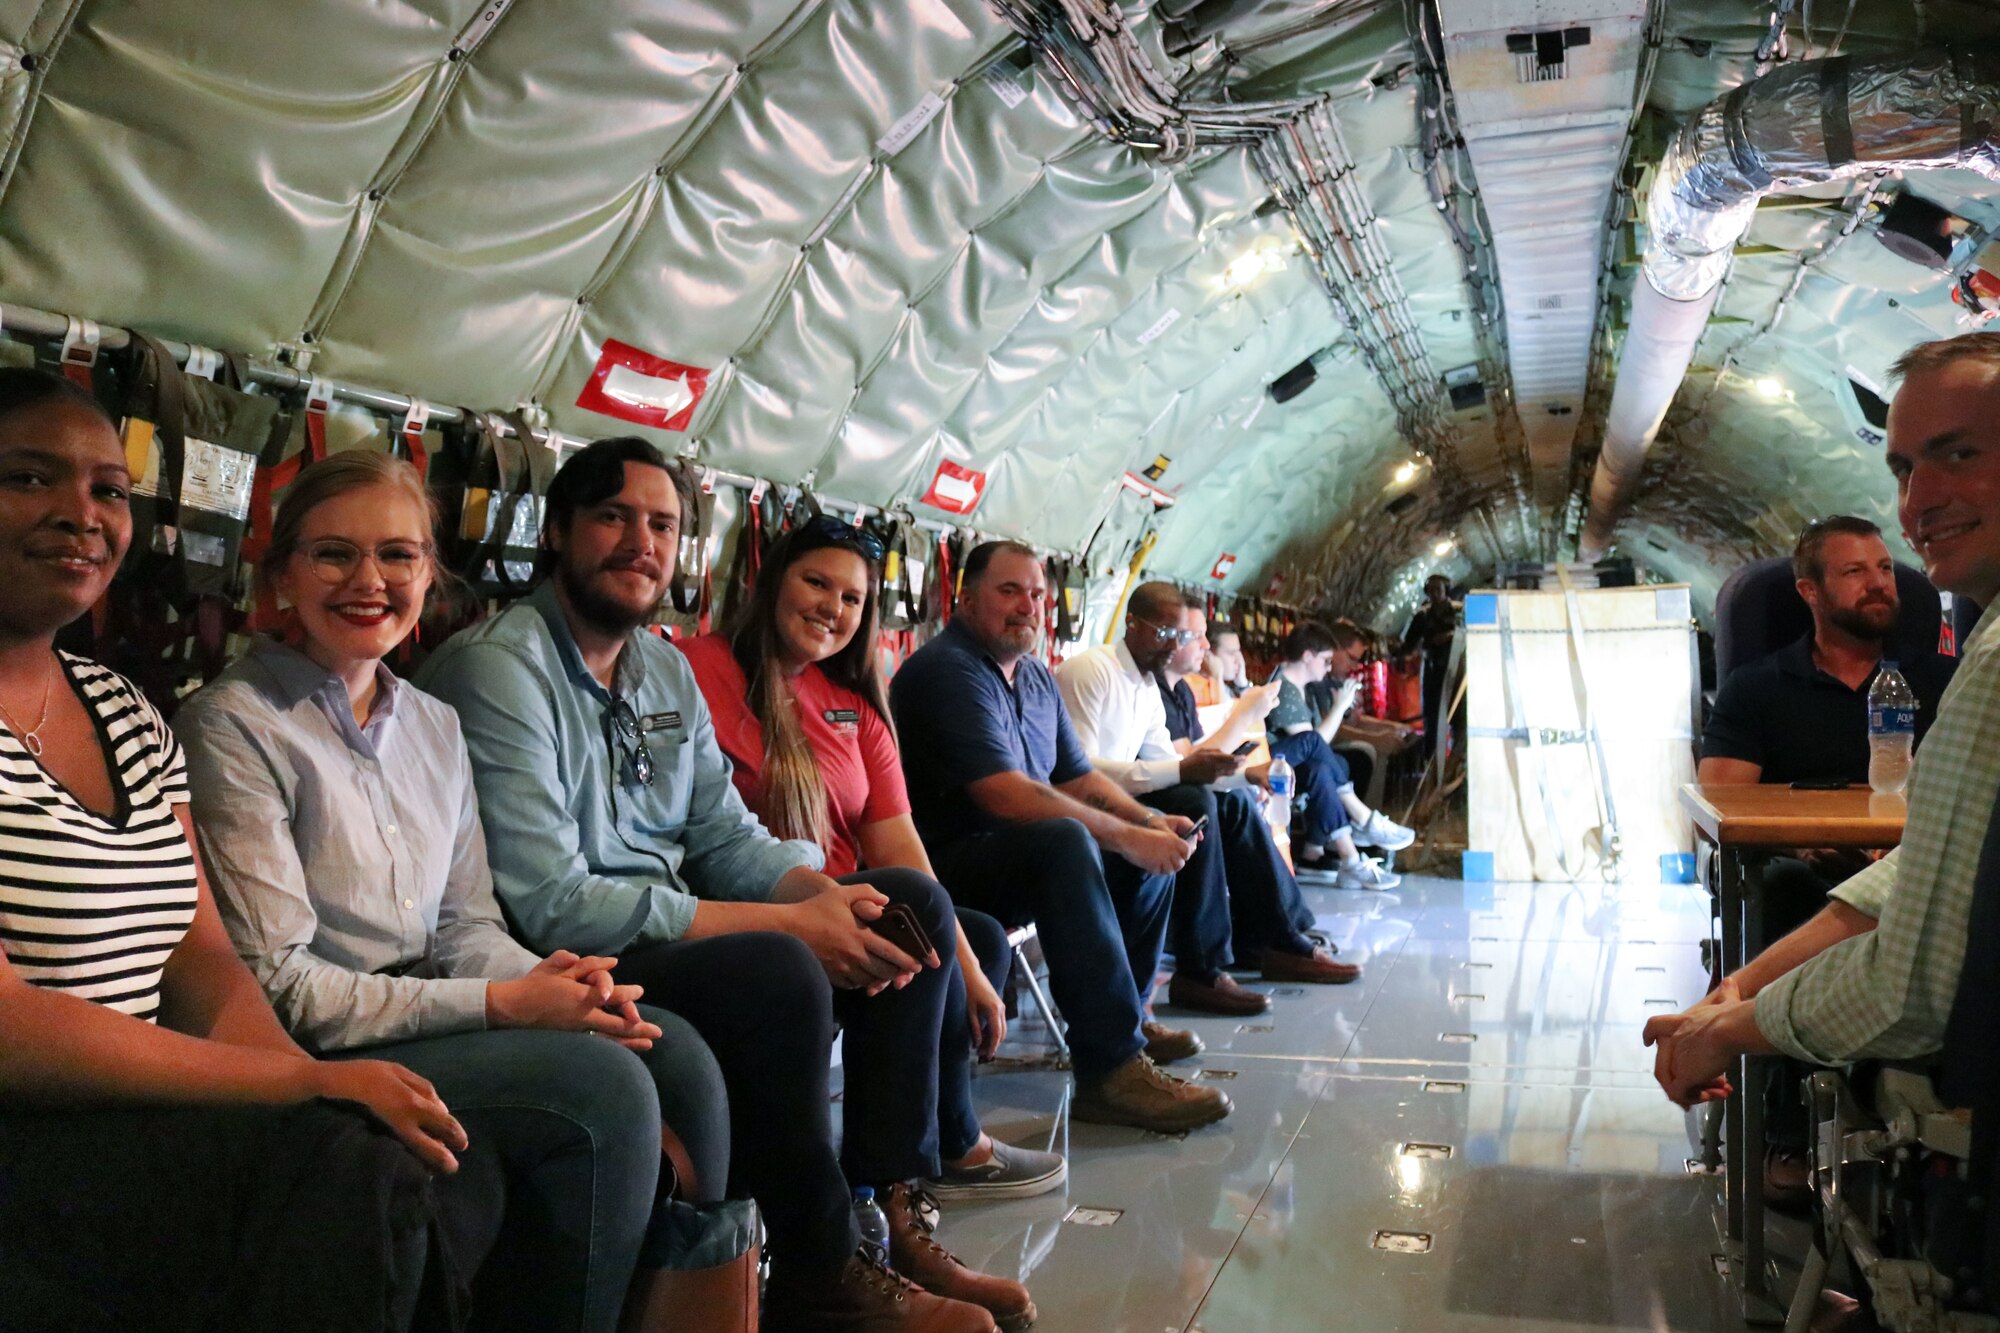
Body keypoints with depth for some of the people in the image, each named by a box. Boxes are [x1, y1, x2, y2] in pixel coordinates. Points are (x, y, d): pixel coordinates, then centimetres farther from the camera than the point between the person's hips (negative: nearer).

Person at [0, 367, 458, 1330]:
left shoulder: (129, 718, 13)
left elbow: (199, 958, 8)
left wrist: (315, 1083, -10)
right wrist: (306, 1085, -20)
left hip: (132, 1126, 6)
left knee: (460, 1169, -15)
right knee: (352, 1171, -26)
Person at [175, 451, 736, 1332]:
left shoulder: (434, 726, 12)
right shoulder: (232, 727, -10)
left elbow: (466, 923, 11)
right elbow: (276, 984, -15)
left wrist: (553, 981, -12)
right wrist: (502, 1002, -19)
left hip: (428, 1022, 7)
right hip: (310, 1059, -6)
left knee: (675, 1055, -14)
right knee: (604, 1084, -24)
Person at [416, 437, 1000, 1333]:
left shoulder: (668, 670, 12)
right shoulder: (496, 665, -15)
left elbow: (729, 837, 11)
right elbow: (550, 905, -24)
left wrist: (825, 896, -13)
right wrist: (790, 922, -24)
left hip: (666, 936, 9)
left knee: (912, 902, 3)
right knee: (777, 973, -33)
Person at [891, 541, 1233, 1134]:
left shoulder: (1036, 676, 14)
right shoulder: (947, 669, -17)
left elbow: (1078, 776, 17)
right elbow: (1005, 795, -27)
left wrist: (1149, 820, -3)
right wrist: (1126, 836, -24)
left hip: (1018, 859, 10)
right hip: (947, 864, -10)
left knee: (1156, 851, 9)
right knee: (1066, 841, -35)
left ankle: (1125, 1016, 21)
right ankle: (1111, 1069, -36)